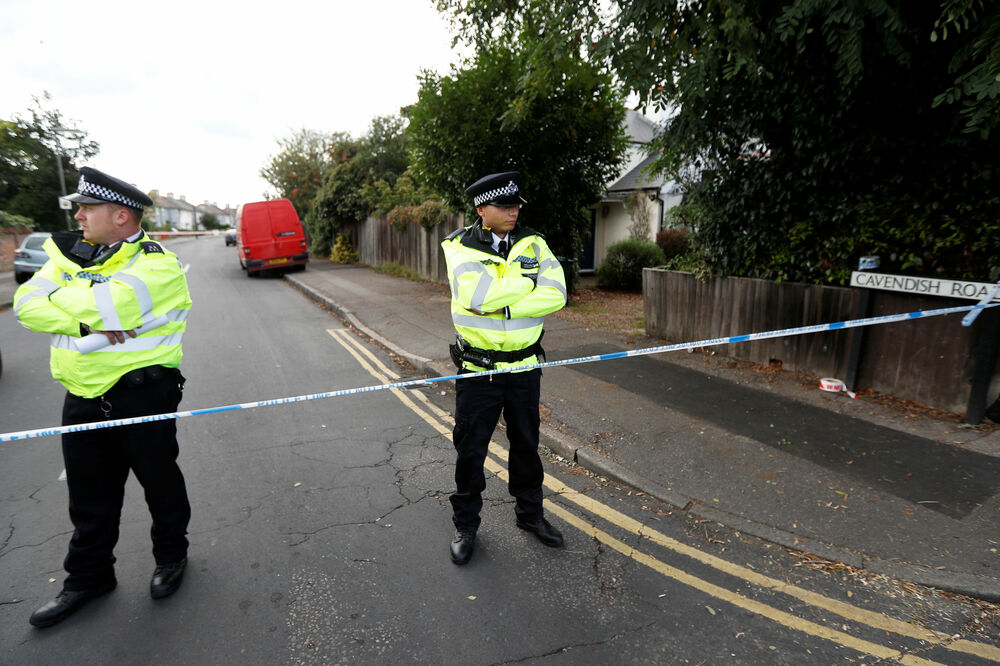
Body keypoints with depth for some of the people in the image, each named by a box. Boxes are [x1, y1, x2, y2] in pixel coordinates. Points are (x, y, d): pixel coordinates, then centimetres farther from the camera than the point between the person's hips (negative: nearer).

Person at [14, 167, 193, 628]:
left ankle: (171, 555, 35)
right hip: (83, 399, 6)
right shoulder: (71, 255, 9)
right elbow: (27, 303, -4)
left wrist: (63, 298, -9)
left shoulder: (157, 265, -13)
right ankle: (88, 577, 37)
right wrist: (85, 321, -18)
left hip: (140, 395, -6)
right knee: (89, 496, 18)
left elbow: (107, 305, -27)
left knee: (159, 481, 12)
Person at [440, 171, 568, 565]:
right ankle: (465, 524, 31)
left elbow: (555, 295, -14)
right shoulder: (460, 247, -7)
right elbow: (478, 294, -25)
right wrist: (528, 281, -15)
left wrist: (501, 304, -20)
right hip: (478, 369, -2)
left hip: (524, 366, 3)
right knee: (470, 448, 10)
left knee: (526, 444, 18)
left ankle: (530, 513, 40)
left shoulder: (533, 244, 1)